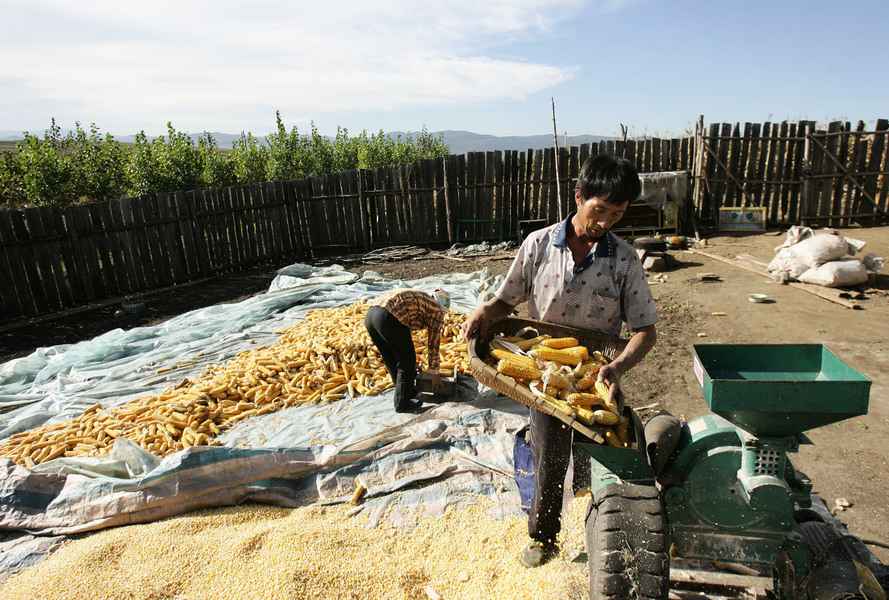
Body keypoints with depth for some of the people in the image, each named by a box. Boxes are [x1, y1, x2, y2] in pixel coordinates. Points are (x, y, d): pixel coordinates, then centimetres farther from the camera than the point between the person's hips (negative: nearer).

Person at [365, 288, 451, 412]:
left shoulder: (416, 301, 36)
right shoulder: (436, 311, 14)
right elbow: (433, 344, 15)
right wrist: (435, 372, 27)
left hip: (370, 315, 8)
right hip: (388, 318, -8)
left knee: (392, 360, 24)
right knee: (407, 360, 10)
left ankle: (408, 391, 41)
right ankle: (402, 403, 18)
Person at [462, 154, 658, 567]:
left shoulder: (624, 260, -11)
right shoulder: (538, 245, -10)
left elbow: (645, 330, -11)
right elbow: (507, 300, -2)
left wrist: (618, 366, -29)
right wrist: (484, 313, -24)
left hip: (597, 379, 1)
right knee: (549, 461, 13)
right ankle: (543, 537, 39)